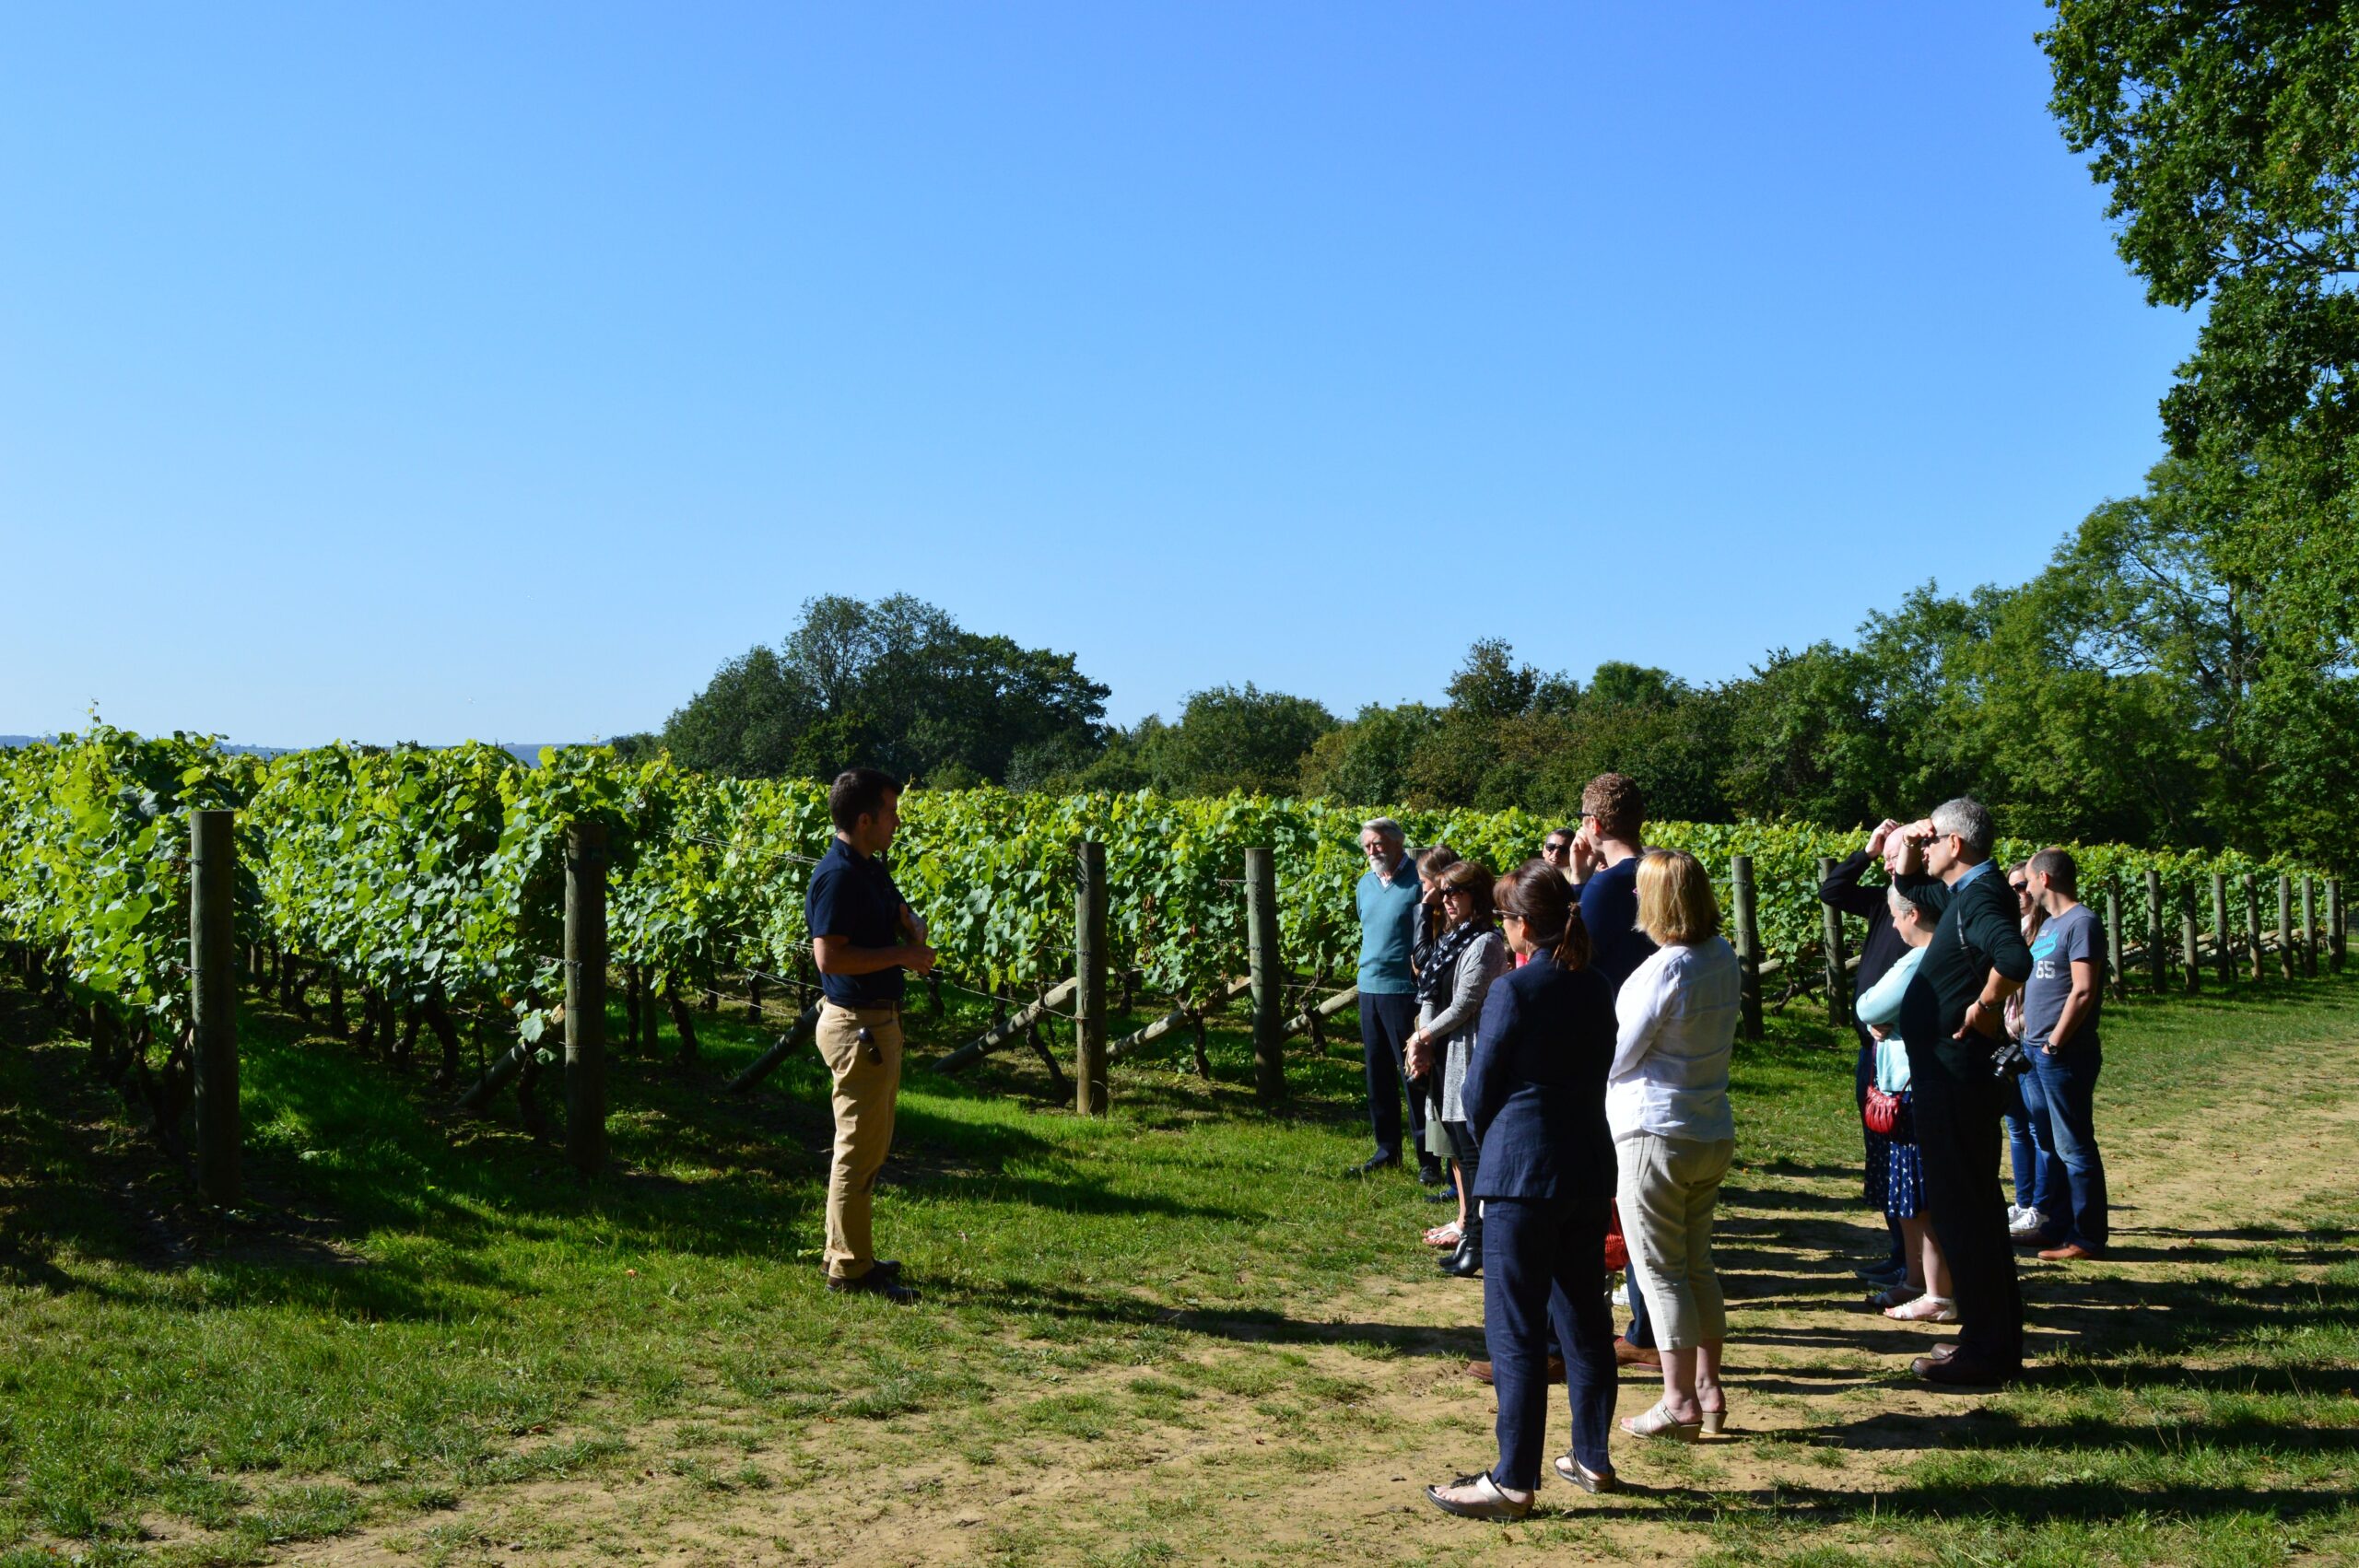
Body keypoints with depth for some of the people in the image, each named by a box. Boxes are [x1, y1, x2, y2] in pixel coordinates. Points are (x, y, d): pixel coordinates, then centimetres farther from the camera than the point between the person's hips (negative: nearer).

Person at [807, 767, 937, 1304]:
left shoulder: (872, 868, 11)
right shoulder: (837, 876, -20)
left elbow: (904, 913, 25)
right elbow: (828, 957, -26)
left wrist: (915, 931, 1)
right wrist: (900, 954, -20)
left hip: (879, 1021, 10)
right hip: (856, 1026, -10)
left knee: (871, 1144, 17)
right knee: (858, 1149, -3)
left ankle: (849, 1254, 27)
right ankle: (850, 1270, 5)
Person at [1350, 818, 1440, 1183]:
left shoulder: (1419, 881, -9)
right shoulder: (1365, 884, 13)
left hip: (1404, 990, -7)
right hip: (1369, 989, 7)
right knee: (1377, 1073, 13)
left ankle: (1428, 1158, 3)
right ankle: (1387, 1149, 23)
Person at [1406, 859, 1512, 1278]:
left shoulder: (1485, 944, -11)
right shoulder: (1450, 941, 17)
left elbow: (1463, 1006, -15)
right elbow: (1430, 996, 12)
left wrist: (1424, 1038, -5)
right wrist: (1423, 1045, -3)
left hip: (1471, 1056, -9)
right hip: (1446, 1056, 9)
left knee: (1472, 1150, -7)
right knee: (1460, 1148, 13)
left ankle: (1475, 1242, -3)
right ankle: (1468, 1227, 20)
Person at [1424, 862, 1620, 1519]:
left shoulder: (1514, 991, -14)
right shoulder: (1598, 990, 6)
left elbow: (1479, 1092, -8)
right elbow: (1597, 1075, 12)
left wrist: (1490, 1146, 13)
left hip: (1523, 1175, -7)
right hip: (1590, 1170, 7)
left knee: (1516, 1329, -2)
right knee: (1583, 1318, 17)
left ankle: (1514, 1482, 2)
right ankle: (1592, 1458, 27)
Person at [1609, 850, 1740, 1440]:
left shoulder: (1663, 970, -20)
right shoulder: (1723, 957, 3)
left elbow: (1617, 1055, -15)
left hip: (1656, 1133, -8)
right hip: (1714, 1132, 8)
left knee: (1661, 1271, 1)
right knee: (1698, 1264, 18)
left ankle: (1679, 1403, 5)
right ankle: (1708, 1389, 23)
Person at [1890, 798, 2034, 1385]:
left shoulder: (1981, 897, -18)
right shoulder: (1960, 893, 13)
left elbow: (2014, 959, -38)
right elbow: (1908, 885, 33)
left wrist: (1984, 1007, -23)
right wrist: (1910, 843, 14)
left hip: (1954, 1078, -11)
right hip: (1948, 1075, 11)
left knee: (1960, 1207, -5)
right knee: (1974, 1204, 16)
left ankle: (1986, 1348, 1)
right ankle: (1996, 1338, 25)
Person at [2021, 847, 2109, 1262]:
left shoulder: (2081, 922, -13)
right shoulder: (2050, 924, 17)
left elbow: (2083, 991, -19)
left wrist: (2054, 1042, -19)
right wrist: (2033, 1038, 14)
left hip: (2065, 1054, -10)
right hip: (2038, 1050, 10)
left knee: (2074, 1147, -4)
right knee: (2055, 1143, 15)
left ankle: (2086, 1238, 2)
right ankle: (2063, 1227, 23)